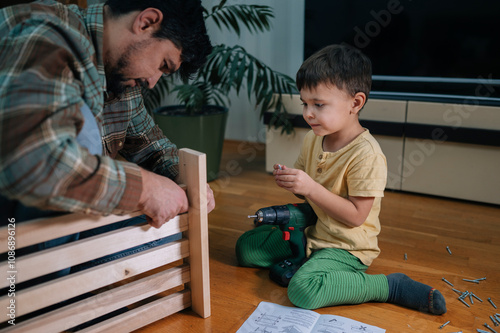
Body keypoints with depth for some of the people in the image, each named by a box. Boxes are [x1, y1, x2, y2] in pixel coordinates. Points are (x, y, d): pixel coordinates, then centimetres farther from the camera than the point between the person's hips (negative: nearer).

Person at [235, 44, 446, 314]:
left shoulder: (366, 154, -24)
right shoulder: (312, 139, 0)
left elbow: (356, 216, -23)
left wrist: (311, 188, -30)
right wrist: (290, 180, -11)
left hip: (345, 246, -7)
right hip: (311, 231, 8)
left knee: (303, 289, -32)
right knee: (245, 248, 5)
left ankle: (390, 285, -13)